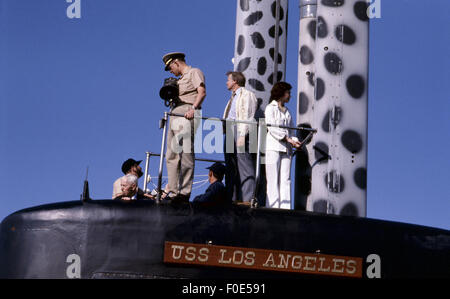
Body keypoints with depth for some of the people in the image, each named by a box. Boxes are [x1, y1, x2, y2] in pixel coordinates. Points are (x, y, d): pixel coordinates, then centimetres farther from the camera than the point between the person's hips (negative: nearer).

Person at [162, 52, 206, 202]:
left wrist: (193, 108, -25)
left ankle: (184, 192, -16)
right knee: (171, 154, 5)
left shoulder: (194, 72, 3)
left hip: (187, 115, -10)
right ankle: (172, 191, 6)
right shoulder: (180, 79, 29)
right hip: (175, 115, 10)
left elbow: (202, 92, -12)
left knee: (186, 153, -13)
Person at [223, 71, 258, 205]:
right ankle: (232, 198, 5)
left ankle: (247, 199, -17)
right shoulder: (233, 97, 28)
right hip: (230, 133, 10)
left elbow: (248, 117, -11)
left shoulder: (247, 95, -1)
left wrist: (242, 136, -19)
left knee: (244, 167, -13)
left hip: (241, 133, -10)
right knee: (231, 168, 5)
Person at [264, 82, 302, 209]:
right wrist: (288, 139, -13)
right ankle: (273, 206, -8)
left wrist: (295, 141, 0)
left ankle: (285, 207, -3)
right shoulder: (270, 108, 3)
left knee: (285, 179, -1)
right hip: (273, 147, -6)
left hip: (286, 148, 6)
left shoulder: (287, 111, 22)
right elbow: (272, 128, -8)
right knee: (273, 180, -7)